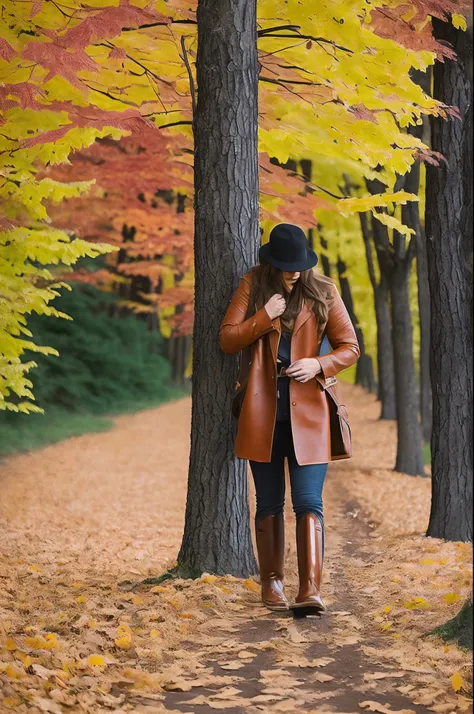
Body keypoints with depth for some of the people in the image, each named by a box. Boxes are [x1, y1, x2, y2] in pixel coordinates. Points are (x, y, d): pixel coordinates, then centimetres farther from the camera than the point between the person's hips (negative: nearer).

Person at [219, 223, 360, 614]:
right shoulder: (253, 285, 3)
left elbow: (350, 347, 5)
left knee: (309, 502, -10)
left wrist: (319, 364, -13)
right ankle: (272, 582, 21)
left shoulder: (323, 292, 2)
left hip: (307, 411, -1)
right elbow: (227, 339, 0)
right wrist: (263, 318, -14)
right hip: (263, 412, 1)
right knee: (269, 504, 9)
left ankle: (311, 589, -14)